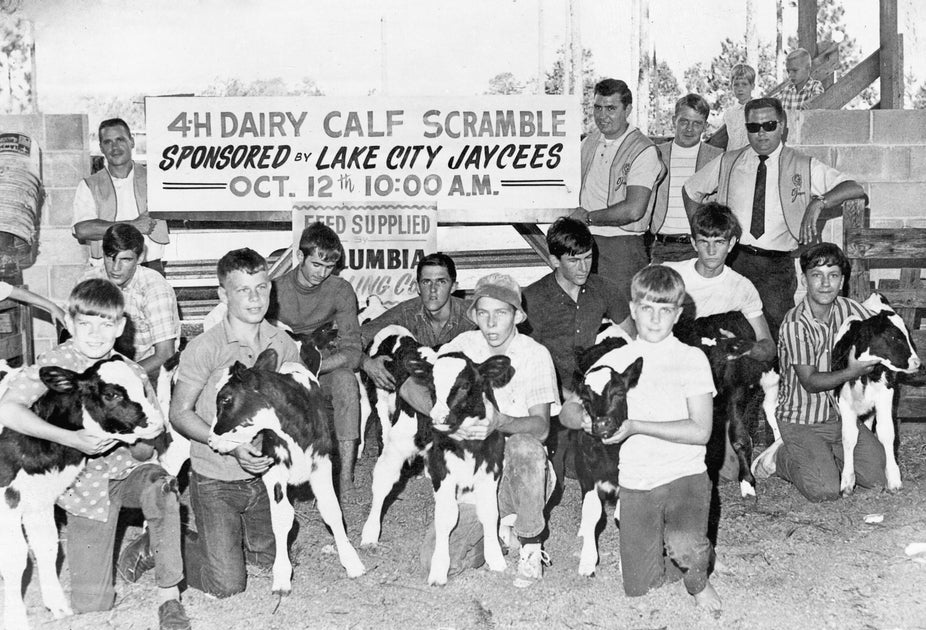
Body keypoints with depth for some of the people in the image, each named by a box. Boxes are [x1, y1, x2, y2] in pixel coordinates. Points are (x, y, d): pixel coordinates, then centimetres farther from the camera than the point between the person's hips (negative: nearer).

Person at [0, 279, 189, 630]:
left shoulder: (132, 374, -5)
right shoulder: (55, 363, -12)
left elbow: (146, 452, -2)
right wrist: (71, 439, -33)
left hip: (129, 470, 1)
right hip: (86, 482, -1)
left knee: (160, 487, -36)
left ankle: (169, 596, -21)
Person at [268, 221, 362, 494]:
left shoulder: (341, 291, -7)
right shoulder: (275, 289, -7)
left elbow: (352, 353, -14)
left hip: (325, 375, 0)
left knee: (345, 378, -32)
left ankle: (346, 476, -32)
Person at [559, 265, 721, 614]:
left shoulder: (692, 358, -2)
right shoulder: (614, 360, 5)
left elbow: (700, 430, -11)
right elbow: (567, 411, 4)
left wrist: (635, 426, -18)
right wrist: (584, 417, -20)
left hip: (685, 474, -2)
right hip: (635, 483, 3)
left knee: (684, 547, -30)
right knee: (638, 587, 0)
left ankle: (697, 577, 7)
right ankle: (691, 549, 30)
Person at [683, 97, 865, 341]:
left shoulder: (805, 167, 4)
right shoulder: (728, 163, 9)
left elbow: (855, 189, -5)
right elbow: (691, 190, 23)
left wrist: (818, 202, -23)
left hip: (777, 267, -1)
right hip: (732, 261, 1)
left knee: (776, 339, -10)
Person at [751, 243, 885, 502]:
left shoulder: (848, 309, -3)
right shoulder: (795, 324, -20)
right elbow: (810, 382, -20)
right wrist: (852, 372, -34)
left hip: (841, 413, 6)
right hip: (802, 420, -6)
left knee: (877, 477, -6)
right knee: (825, 490, -19)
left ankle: (825, 455, 18)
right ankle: (781, 457, 8)